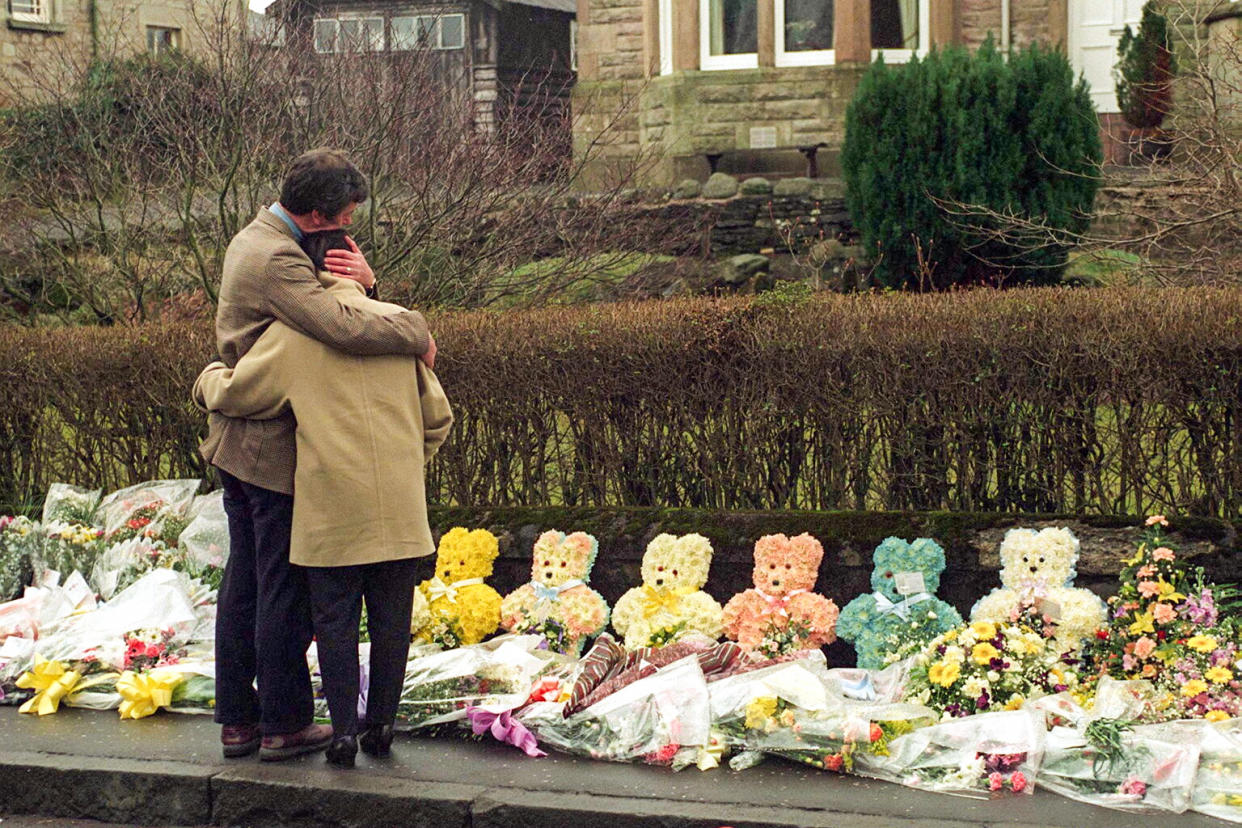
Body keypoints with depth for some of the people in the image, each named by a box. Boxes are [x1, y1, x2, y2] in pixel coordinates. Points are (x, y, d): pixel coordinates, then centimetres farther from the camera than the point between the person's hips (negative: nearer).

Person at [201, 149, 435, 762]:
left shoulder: (253, 240, 11)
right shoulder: (277, 260, -22)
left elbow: (326, 301, 10)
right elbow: (344, 328, -34)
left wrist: (362, 277, -12)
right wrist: (416, 333, -19)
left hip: (239, 445, 10)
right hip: (278, 451, -10)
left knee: (243, 584, 14)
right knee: (287, 592, 1)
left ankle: (237, 719, 22)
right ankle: (284, 725, 11)